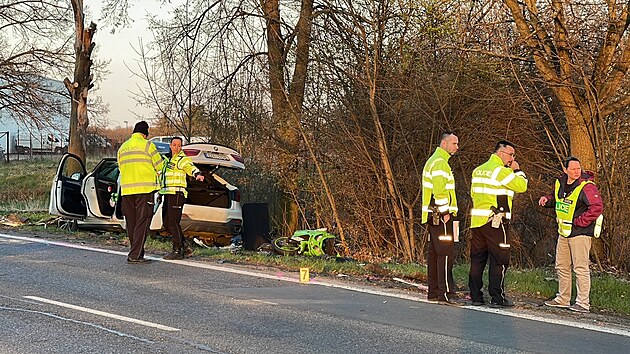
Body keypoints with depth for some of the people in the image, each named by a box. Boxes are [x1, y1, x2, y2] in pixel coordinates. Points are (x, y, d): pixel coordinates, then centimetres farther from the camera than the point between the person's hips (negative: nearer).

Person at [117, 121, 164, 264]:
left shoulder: (122, 147, 15)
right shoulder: (147, 145, -3)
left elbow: (121, 167, 19)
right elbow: (160, 167, 2)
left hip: (126, 189, 6)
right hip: (144, 188, -6)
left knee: (131, 223, 12)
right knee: (142, 222, -5)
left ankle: (137, 252, 16)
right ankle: (135, 255, -10)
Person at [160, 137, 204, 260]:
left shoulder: (183, 159, -6)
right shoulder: (169, 159, 21)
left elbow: (191, 168, -26)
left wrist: (197, 174, -46)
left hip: (177, 194, -9)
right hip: (168, 194, 9)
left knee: (173, 222, -10)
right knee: (166, 223, 9)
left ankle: (177, 251, -4)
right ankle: (184, 246, 17)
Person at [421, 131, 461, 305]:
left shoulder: (433, 161, 21)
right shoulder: (440, 163, -13)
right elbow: (439, 190, -22)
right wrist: (446, 212, -17)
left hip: (434, 217, 11)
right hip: (441, 215, -11)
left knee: (435, 254, 11)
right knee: (445, 254, -11)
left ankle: (434, 292, 15)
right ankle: (446, 293, -13)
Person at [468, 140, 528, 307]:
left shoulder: (478, 170, 15)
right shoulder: (502, 171, -11)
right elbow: (522, 186, -11)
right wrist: (517, 170, 3)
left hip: (477, 220, 8)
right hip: (496, 221, -8)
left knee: (477, 258, 10)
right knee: (499, 260, -2)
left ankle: (475, 296, 11)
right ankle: (497, 298, -2)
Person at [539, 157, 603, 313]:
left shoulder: (587, 187, -16)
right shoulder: (560, 183, 8)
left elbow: (597, 207, -24)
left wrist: (579, 222, -21)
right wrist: (547, 200, 5)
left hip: (580, 232, -8)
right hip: (564, 232, 8)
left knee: (580, 268, -7)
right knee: (561, 266, 15)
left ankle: (583, 303, -2)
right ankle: (563, 299, 27)